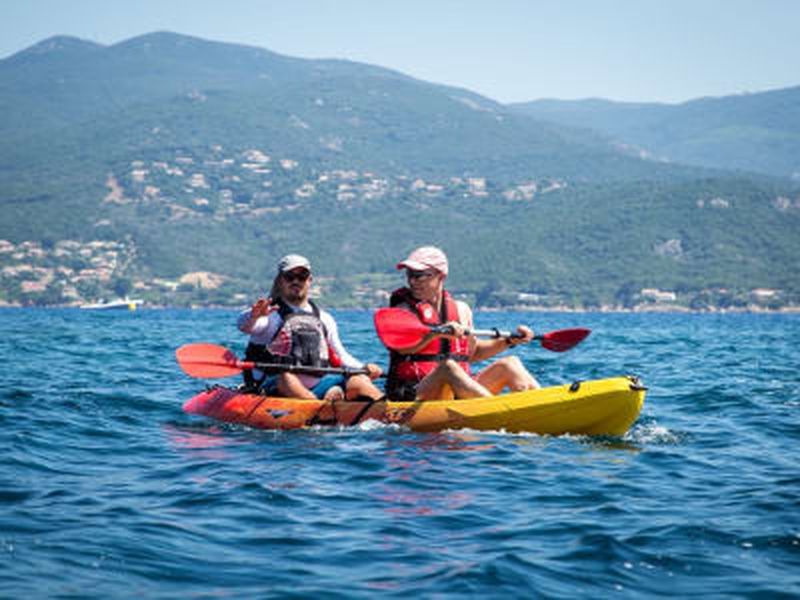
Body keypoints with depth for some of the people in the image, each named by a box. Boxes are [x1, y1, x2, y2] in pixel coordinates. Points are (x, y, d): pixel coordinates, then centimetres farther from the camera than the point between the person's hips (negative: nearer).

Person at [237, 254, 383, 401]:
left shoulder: (324, 319, 23)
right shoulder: (270, 313, 6)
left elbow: (341, 357, 23)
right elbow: (244, 325, -14)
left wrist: (364, 368, 3)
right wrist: (254, 316, -39)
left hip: (316, 388, 4)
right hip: (276, 387, -4)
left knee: (359, 380, -18)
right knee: (286, 378, -37)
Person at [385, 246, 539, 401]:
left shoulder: (461, 310, 16)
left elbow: (473, 352, 26)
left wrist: (508, 341, 15)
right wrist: (437, 333, -37)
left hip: (459, 393, 6)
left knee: (509, 364, -6)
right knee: (447, 366, -34)